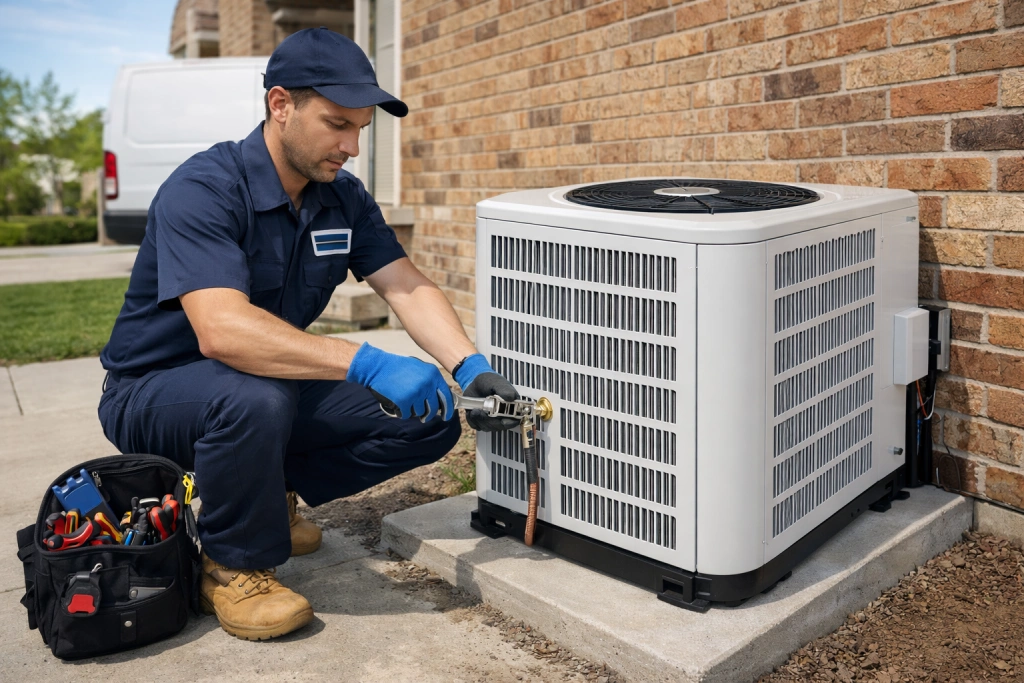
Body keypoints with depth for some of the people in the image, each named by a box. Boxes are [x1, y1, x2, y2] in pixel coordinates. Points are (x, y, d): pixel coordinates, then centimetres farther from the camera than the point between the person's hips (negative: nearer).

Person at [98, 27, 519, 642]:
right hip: (157, 389, -6)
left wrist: (471, 369, -26)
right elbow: (221, 329, -39)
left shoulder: (344, 197, -2)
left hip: (275, 384, 6)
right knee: (256, 398, -41)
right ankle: (232, 568, -12)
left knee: (430, 421, -8)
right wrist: (367, 364, -46)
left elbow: (408, 287, -8)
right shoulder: (202, 191, -25)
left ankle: (264, 491, 9)